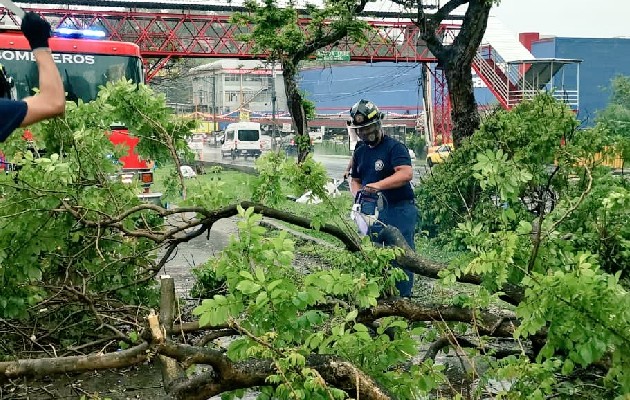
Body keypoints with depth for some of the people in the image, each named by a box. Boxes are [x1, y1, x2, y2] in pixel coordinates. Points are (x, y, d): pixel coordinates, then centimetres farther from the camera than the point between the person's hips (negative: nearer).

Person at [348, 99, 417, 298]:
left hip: (399, 210, -8)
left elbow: (406, 173, -23)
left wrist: (378, 185, -32)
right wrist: (358, 193, -3)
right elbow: (355, 180, 21)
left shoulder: (394, 147, -9)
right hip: (373, 212, 8)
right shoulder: (359, 153, 15)